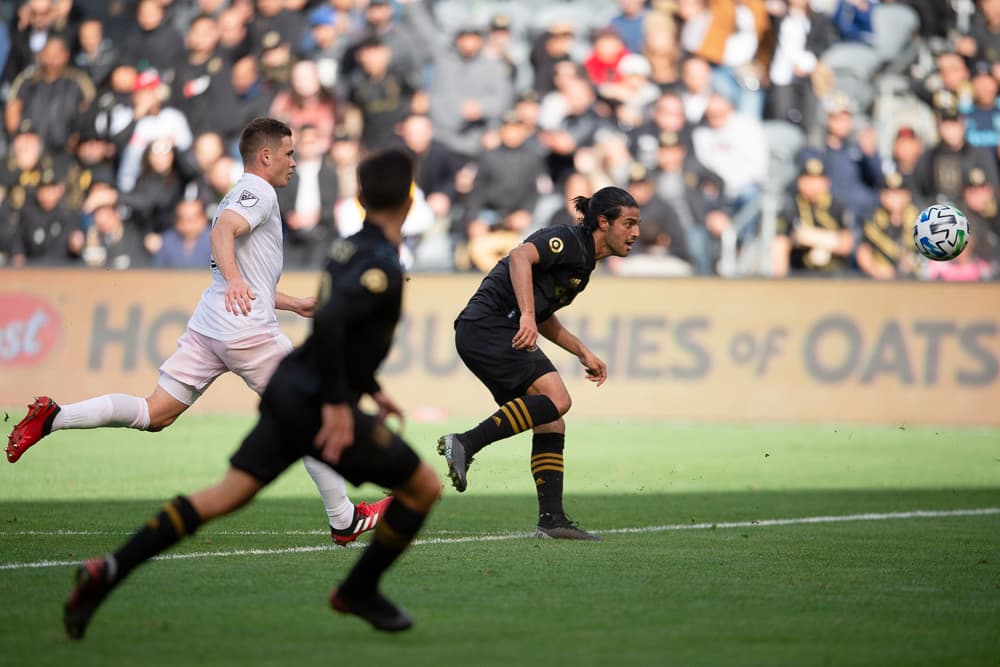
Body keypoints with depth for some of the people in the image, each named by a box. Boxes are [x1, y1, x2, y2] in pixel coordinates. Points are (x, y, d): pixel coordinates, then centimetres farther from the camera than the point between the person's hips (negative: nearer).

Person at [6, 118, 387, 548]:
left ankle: (53, 418, -13)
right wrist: (234, 280, -38)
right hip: (247, 331, -9)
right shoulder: (258, 192, -4)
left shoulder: (241, 196, 27)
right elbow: (222, 232, -24)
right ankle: (344, 520, 7)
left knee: (154, 414, 2)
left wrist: (295, 304, 34)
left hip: (206, 327, 9)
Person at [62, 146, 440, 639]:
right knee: (423, 487, 5)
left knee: (224, 496, 8)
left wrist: (370, 389, 30)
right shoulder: (382, 267, -16)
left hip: (290, 393, 8)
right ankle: (359, 592, 16)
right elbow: (328, 320, -31)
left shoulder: (349, 249, 13)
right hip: (317, 405, -8)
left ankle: (109, 571, -3)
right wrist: (336, 403, -27)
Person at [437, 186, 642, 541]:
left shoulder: (583, 259, 22)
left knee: (551, 425, 5)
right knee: (556, 399, -22)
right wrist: (527, 317, -36)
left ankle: (551, 518, 3)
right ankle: (465, 444, -24)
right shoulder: (568, 239, -8)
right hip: (488, 325, -10)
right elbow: (521, 256, -27)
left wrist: (583, 352, 26)